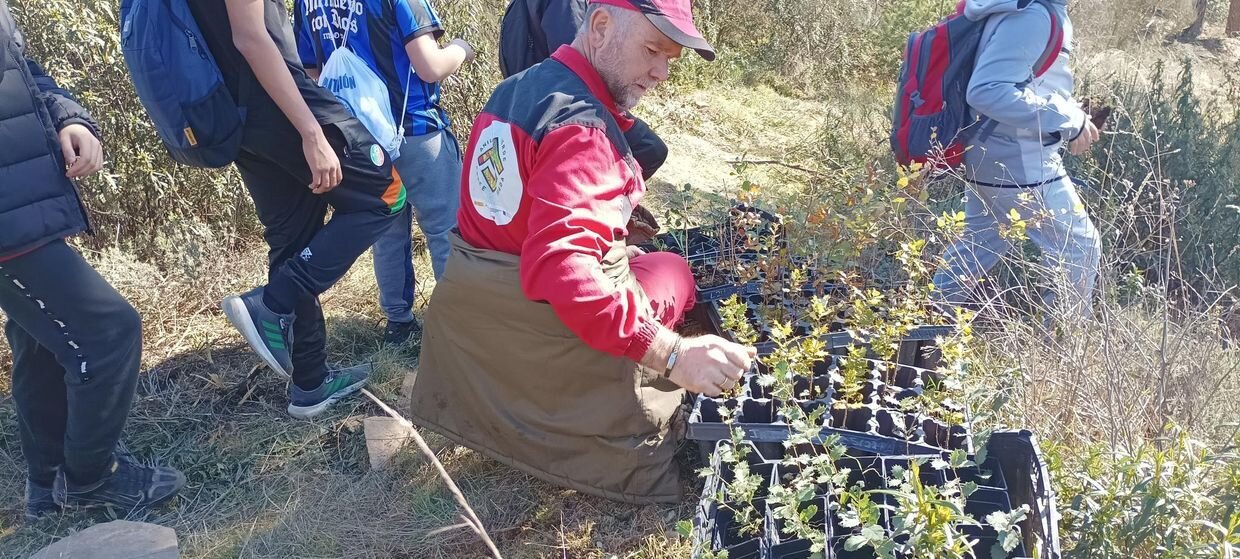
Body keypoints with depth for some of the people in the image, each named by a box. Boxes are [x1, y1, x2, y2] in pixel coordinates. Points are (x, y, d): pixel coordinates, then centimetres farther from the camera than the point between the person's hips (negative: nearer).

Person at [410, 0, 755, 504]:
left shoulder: (514, 91, 7)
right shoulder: (581, 126, -25)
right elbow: (563, 267, -37)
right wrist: (671, 353, -39)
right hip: (546, 329, -9)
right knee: (671, 269, 16)